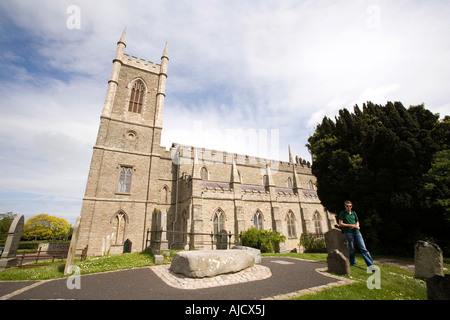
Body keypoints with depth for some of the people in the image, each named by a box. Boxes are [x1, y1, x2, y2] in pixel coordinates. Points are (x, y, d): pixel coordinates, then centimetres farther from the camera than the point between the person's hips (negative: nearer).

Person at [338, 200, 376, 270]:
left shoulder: (354, 213, 16)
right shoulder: (342, 213, 1)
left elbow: (357, 221, 26)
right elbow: (340, 224, -3)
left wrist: (357, 226, 3)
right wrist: (351, 225, -9)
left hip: (356, 231, 4)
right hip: (348, 232, -4)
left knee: (363, 248, -3)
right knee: (351, 248, 2)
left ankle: (370, 265, -3)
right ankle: (353, 263, 20)